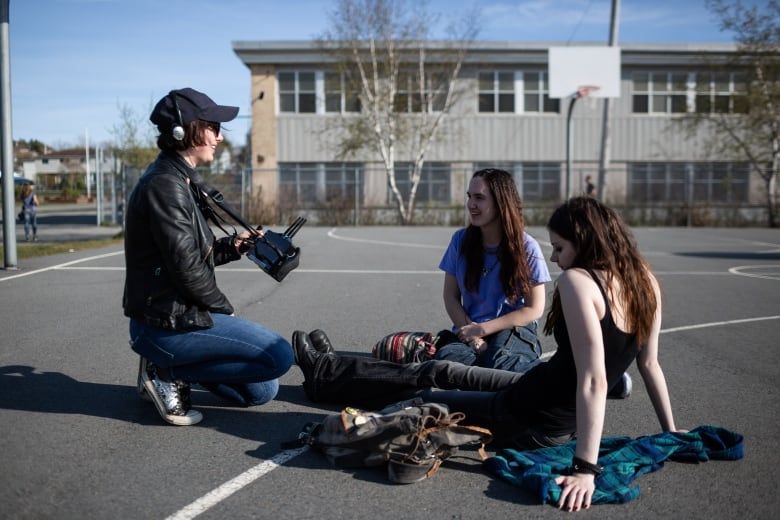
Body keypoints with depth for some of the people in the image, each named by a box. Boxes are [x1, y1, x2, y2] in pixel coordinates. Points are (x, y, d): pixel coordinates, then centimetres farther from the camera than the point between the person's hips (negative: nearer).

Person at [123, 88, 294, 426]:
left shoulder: (177, 180, 13)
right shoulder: (166, 185, -18)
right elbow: (186, 267, -22)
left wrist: (232, 247, 1)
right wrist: (224, 309, -8)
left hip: (177, 315, 10)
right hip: (168, 325, -10)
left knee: (261, 391, 11)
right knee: (280, 356, -12)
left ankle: (168, 367, 12)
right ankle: (169, 372, -4)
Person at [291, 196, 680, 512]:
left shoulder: (577, 281, -26)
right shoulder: (644, 280, -2)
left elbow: (593, 381, -32)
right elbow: (649, 363, 3)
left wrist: (585, 468, -31)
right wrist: (670, 432, 14)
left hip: (533, 423, -8)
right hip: (565, 415, 8)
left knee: (420, 396, 14)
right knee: (438, 372, 22)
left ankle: (326, 376, 40)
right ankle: (331, 370, 43)